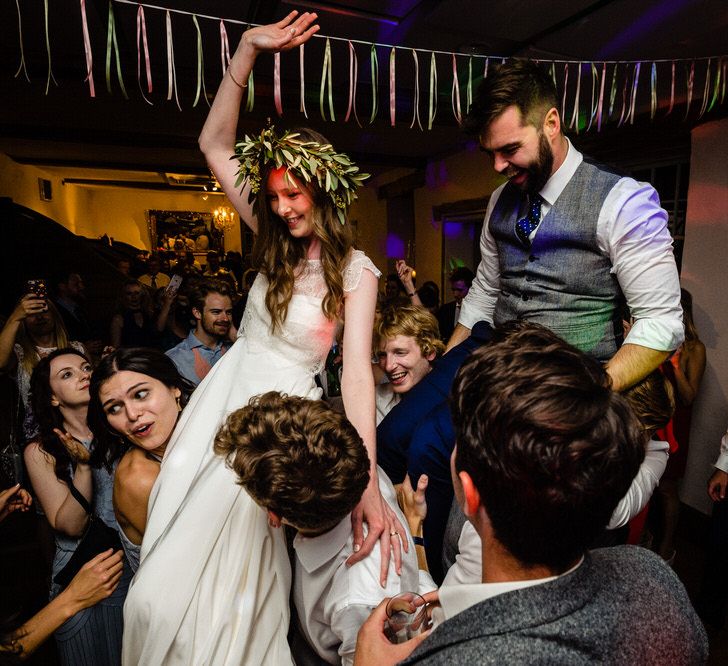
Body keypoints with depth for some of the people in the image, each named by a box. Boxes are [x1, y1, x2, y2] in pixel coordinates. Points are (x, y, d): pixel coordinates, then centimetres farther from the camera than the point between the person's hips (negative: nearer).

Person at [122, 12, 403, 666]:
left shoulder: (356, 270, -11)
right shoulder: (278, 244, 4)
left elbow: (357, 371, -20)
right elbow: (214, 144, 6)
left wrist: (367, 482, -31)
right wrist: (249, 49, -1)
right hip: (220, 402, 6)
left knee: (215, 593, 3)